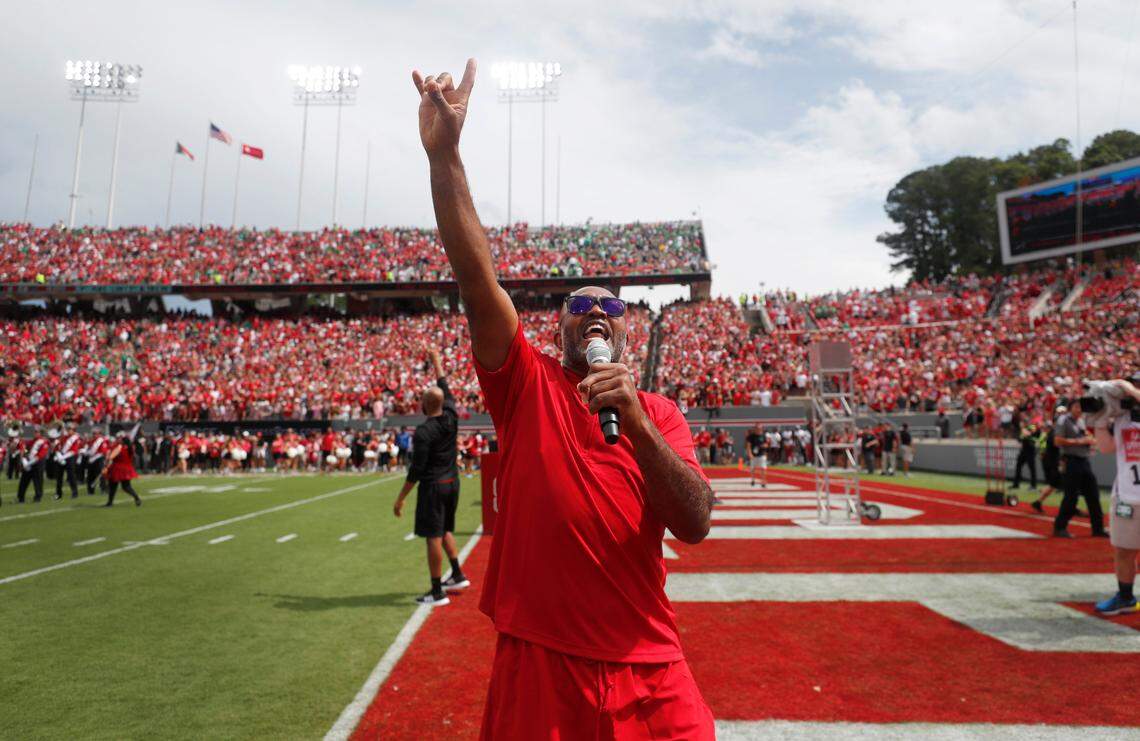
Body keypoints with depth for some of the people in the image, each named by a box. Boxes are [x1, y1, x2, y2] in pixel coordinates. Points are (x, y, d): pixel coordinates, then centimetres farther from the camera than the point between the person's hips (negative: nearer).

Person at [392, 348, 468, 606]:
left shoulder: (423, 432, -17)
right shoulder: (451, 417, 0)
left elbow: (416, 469, -18)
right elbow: (446, 388, 16)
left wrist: (400, 497, -11)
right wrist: (436, 361, 28)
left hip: (433, 486, -7)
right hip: (452, 482, 8)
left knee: (433, 537, -1)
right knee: (445, 530, 23)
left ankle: (437, 592, 5)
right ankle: (458, 576, 27)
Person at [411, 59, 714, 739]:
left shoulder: (658, 412, 5)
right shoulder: (527, 385, 0)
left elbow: (695, 525, -9)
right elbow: (476, 273, -12)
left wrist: (634, 421, -21)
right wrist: (444, 153, -20)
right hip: (538, 664, -1)